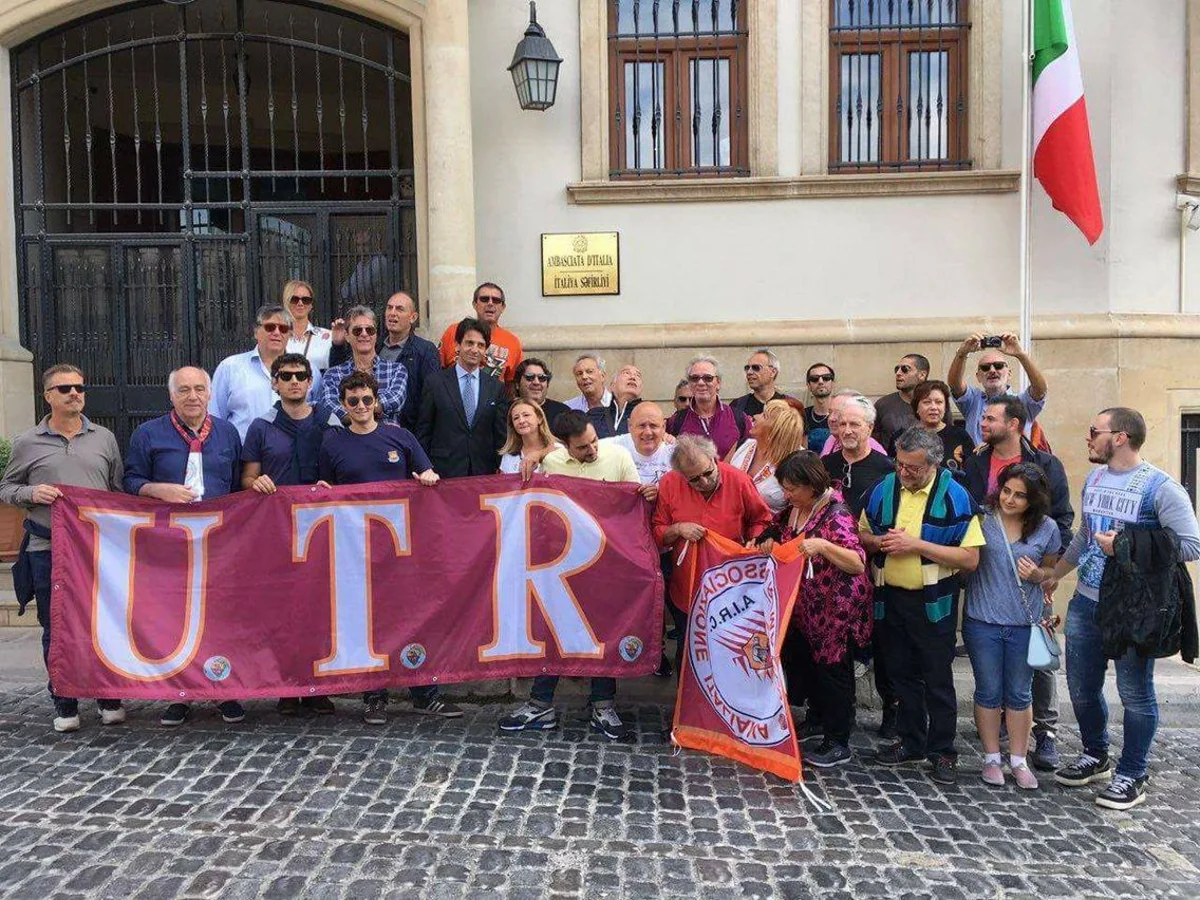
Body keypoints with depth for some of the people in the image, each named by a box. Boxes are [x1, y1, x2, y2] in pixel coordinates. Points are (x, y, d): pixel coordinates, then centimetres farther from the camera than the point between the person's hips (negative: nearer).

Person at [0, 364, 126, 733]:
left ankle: (110, 699, 17)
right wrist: (31, 493, -8)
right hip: (47, 550, 0)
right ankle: (64, 705, 20)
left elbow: (121, 489, 12)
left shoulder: (104, 438, 10)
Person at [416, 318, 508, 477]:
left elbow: (501, 435, 9)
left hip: (484, 472, 2)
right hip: (444, 472, -2)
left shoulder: (496, 387, 7)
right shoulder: (436, 383, 1)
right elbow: (423, 433, 3)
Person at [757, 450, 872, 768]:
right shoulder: (793, 510, 3)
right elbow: (781, 536, 22)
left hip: (836, 608, -8)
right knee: (804, 662, 19)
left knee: (832, 670, 2)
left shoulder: (836, 514, -22)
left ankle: (839, 744, 16)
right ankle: (818, 719, 40)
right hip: (805, 606, 8)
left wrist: (823, 545, -42)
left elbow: (858, 563, -29)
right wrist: (767, 542, 1)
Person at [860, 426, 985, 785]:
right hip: (890, 598, 4)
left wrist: (918, 545, -22)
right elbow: (862, 535, 12)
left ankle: (943, 751, 21)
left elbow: (970, 558, -17)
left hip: (933, 603, -4)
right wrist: (880, 541, -11)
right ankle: (910, 741, 32)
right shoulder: (883, 489, 1)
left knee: (938, 679, 6)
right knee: (902, 674, 16)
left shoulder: (955, 497, -11)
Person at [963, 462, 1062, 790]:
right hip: (982, 621, -1)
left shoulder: (1047, 528, -3)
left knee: (1020, 694, 13)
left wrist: (1037, 574, -9)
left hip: (1025, 623, 1)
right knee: (988, 692, 10)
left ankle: (1018, 760, 27)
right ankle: (991, 758, 25)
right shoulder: (982, 518, -7)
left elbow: (1051, 570, 10)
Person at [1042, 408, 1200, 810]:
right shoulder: (1093, 479, 8)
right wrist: (1053, 576, 25)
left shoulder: (1160, 487, -13)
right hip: (1085, 603, 7)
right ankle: (1095, 758, 37)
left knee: (1135, 696, 8)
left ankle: (1131, 777, 23)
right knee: (1082, 689, 16)